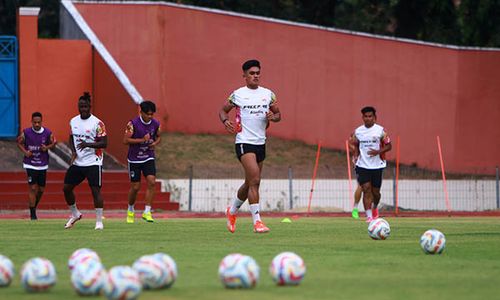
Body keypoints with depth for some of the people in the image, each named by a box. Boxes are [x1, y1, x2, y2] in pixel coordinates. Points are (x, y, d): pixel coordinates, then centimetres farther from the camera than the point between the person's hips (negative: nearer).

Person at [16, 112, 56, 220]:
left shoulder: (48, 133, -7)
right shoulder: (26, 133, -10)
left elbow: (53, 143, 8)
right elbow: (19, 142, 5)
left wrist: (47, 147, -12)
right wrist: (25, 151, -12)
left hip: (43, 165, 3)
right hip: (30, 165, -3)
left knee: (41, 189, 10)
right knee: (33, 187, -9)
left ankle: (34, 206, 36)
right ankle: (32, 213, -1)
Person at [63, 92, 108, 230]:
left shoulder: (97, 123, -11)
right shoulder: (73, 121, 7)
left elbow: (104, 143, -14)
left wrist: (87, 144, -28)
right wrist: (73, 151, 2)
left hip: (93, 162, -6)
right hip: (77, 162, 6)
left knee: (95, 190, -10)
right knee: (66, 188, 5)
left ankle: (99, 221, -2)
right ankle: (75, 214, 25)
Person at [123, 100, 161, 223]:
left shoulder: (155, 124, -2)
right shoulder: (133, 123, -15)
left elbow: (159, 137, 16)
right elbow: (125, 140, -17)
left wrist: (155, 143, -7)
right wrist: (142, 140, -25)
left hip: (149, 158, 3)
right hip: (134, 159, -3)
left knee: (152, 182, -16)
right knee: (135, 187, 1)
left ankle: (147, 212, -11)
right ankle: (130, 210, 28)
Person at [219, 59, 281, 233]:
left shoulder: (268, 94, 9)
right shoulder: (238, 94, -2)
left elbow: (278, 114, 16)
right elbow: (223, 110, 9)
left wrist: (273, 117, -7)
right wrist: (225, 121, -12)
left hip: (261, 143, 6)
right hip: (244, 142, -6)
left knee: (250, 183, 15)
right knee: (255, 180, -19)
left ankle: (232, 211, 39)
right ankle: (257, 222, -19)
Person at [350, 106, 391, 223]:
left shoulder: (380, 130, -4)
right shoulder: (358, 131, 5)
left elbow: (389, 146, 0)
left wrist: (378, 152, -17)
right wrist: (356, 156, 0)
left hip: (377, 165, -1)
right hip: (363, 166, 1)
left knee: (375, 191, 7)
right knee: (366, 189, -13)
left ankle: (375, 208, 38)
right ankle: (369, 216, -13)